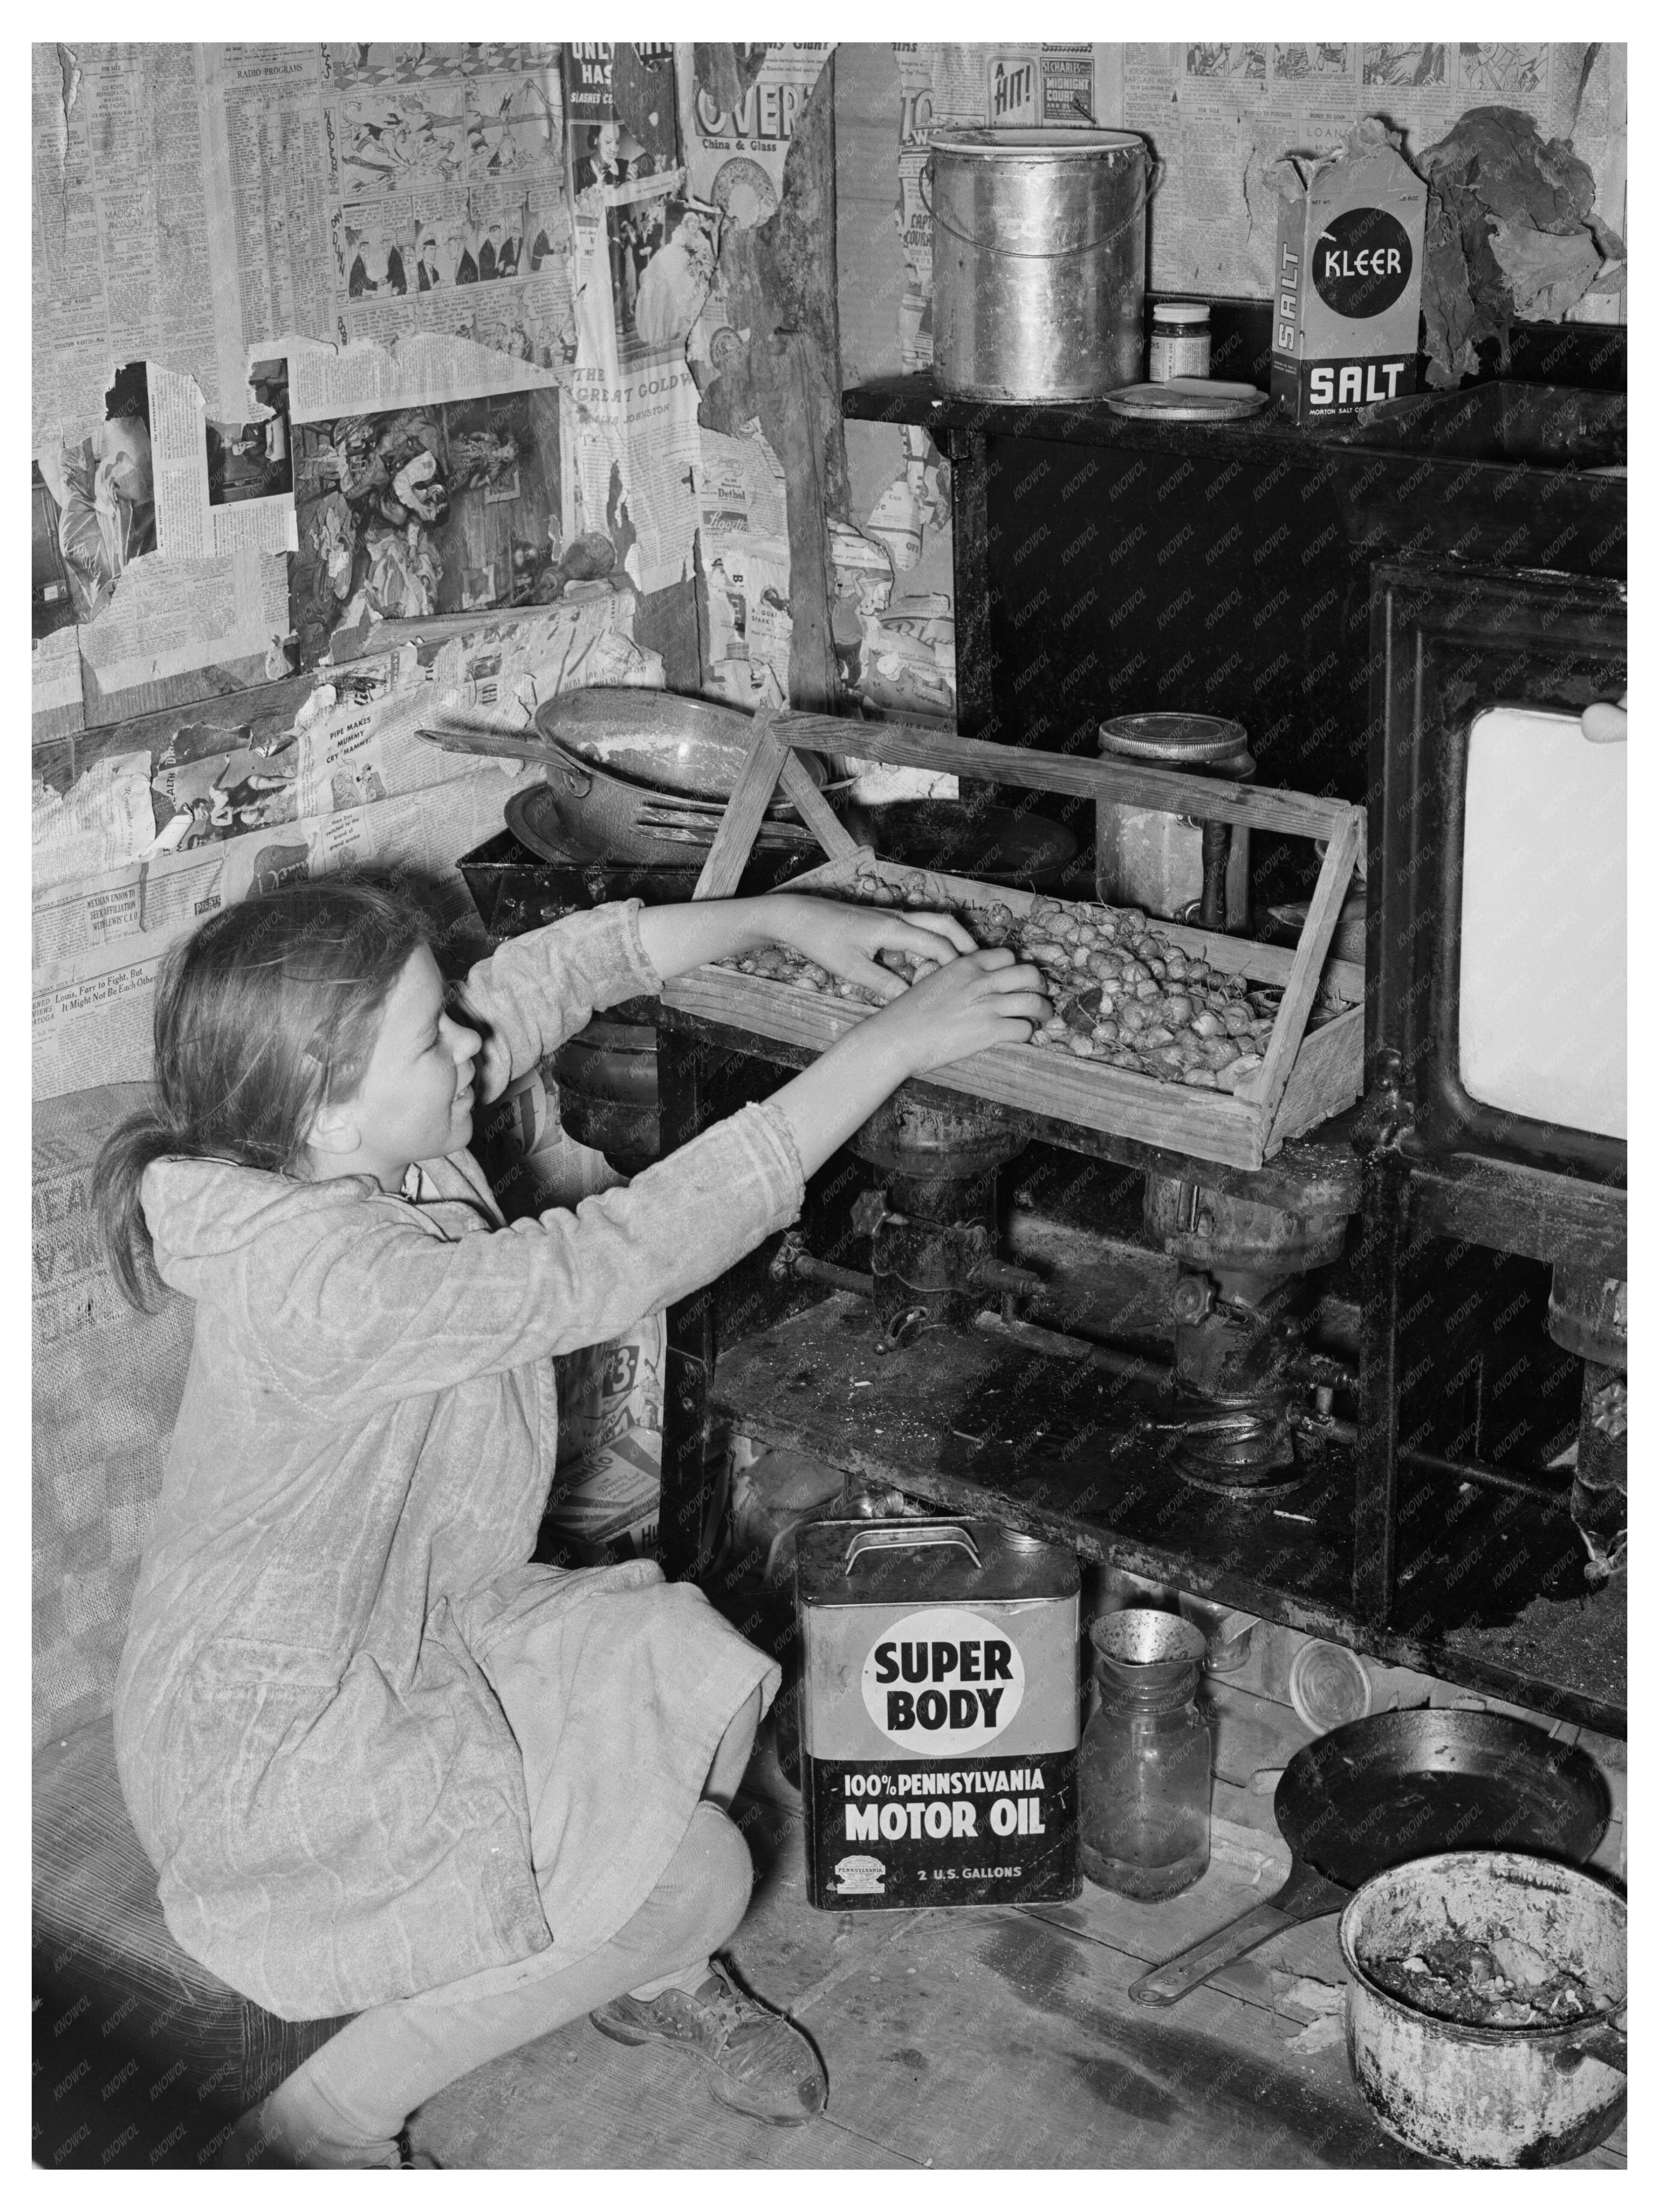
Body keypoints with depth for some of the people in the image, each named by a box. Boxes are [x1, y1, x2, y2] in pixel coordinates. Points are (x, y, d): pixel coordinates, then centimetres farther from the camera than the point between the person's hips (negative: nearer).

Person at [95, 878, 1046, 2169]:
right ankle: (315, 2136, 3)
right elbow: (619, 1263, -36)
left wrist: (783, 919, -2)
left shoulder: (334, 1141, -10)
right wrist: (888, 1047, -31)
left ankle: (655, 1976, 28)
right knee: (688, 1873, -10)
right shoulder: (321, 1277, -36)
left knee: (703, 1673, 1)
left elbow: (554, 971, 3)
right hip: (274, 1752, -9)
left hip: (405, 1627, 9)